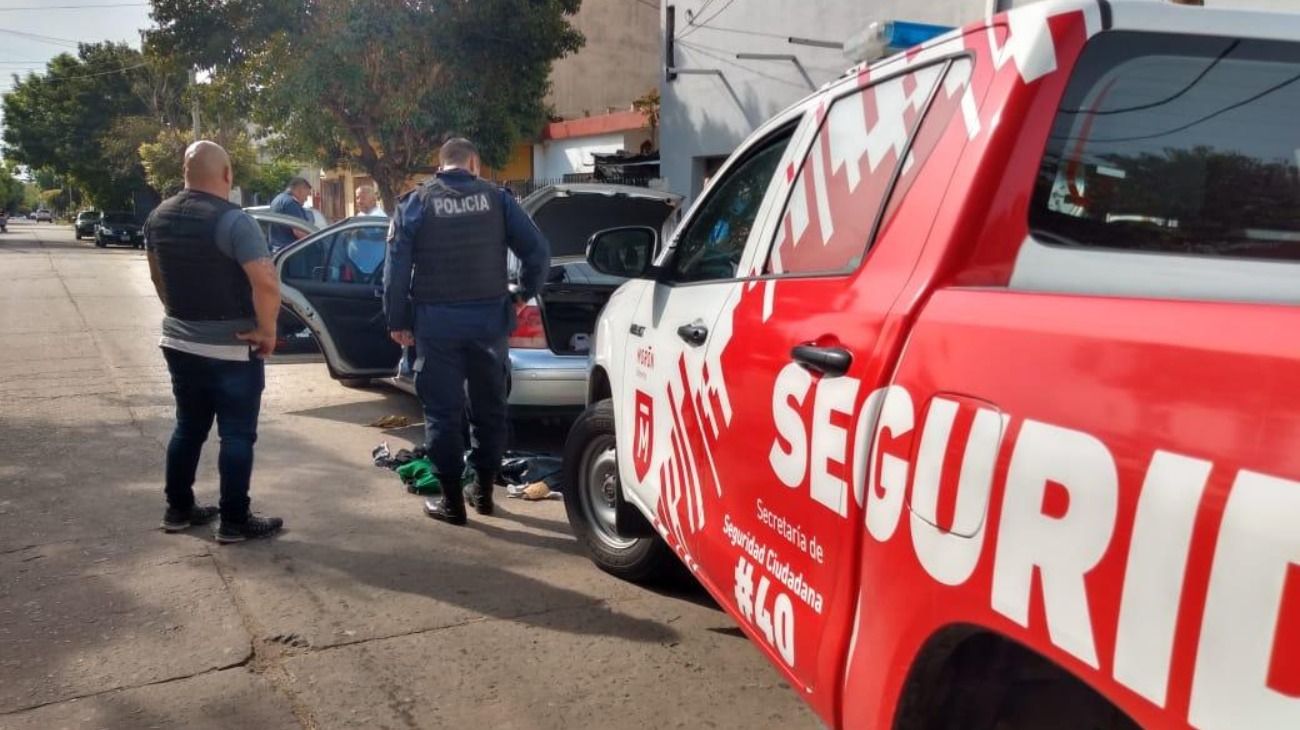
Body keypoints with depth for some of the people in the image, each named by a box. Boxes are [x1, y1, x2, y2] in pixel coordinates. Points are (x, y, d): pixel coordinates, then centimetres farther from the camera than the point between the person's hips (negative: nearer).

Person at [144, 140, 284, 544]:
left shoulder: (159, 217, 6)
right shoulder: (232, 220, -19)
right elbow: (266, 283, -28)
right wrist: (266, 331, -16)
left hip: (179, 341, 7)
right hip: (232, 347, -7)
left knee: (188, 427, 19)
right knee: (237, 434, 2)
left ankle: (178, 509, 28)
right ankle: (234, 521, 8)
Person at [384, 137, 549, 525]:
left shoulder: (415, 202, 0)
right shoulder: (497, 198, 2)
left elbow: (396, 268, -4)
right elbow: (538, 251, -2)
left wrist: (397, 321, 4)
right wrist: (524, 294, 13)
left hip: (436, 320, -1)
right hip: (489, 316, 2)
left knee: (443, 410, 5)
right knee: (489, 405, 15)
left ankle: (451, 499, 8)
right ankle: (483, 489, 23)